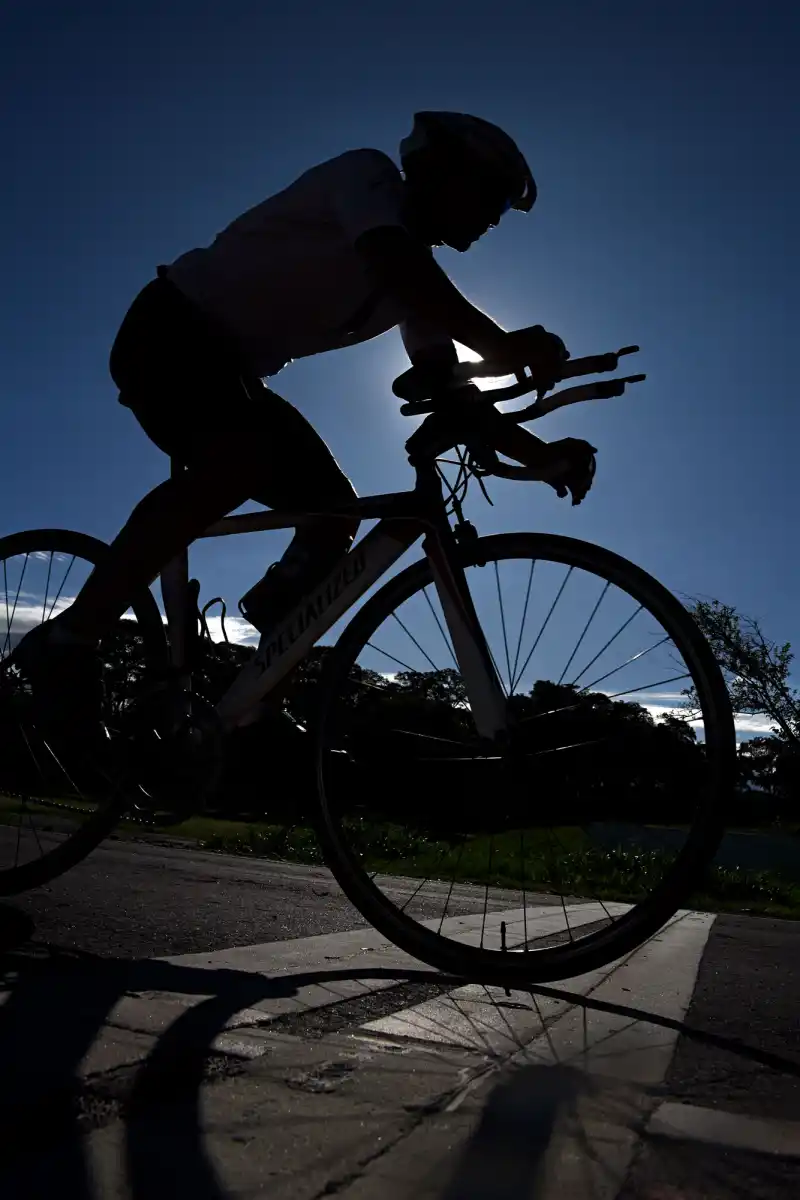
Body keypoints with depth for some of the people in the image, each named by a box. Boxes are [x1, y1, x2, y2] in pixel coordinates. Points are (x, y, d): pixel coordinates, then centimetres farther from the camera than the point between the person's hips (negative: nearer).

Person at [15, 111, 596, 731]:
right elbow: (394, 267, -34)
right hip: (171, 330, -8)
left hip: (235, 367, 8)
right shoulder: (370, 173, -11)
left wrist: (537, 454, -10)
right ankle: (67, 640, -25)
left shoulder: (421, 280, 9)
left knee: (335, 512, -5)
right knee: (240, 463, -36)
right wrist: (501, 344, -41)